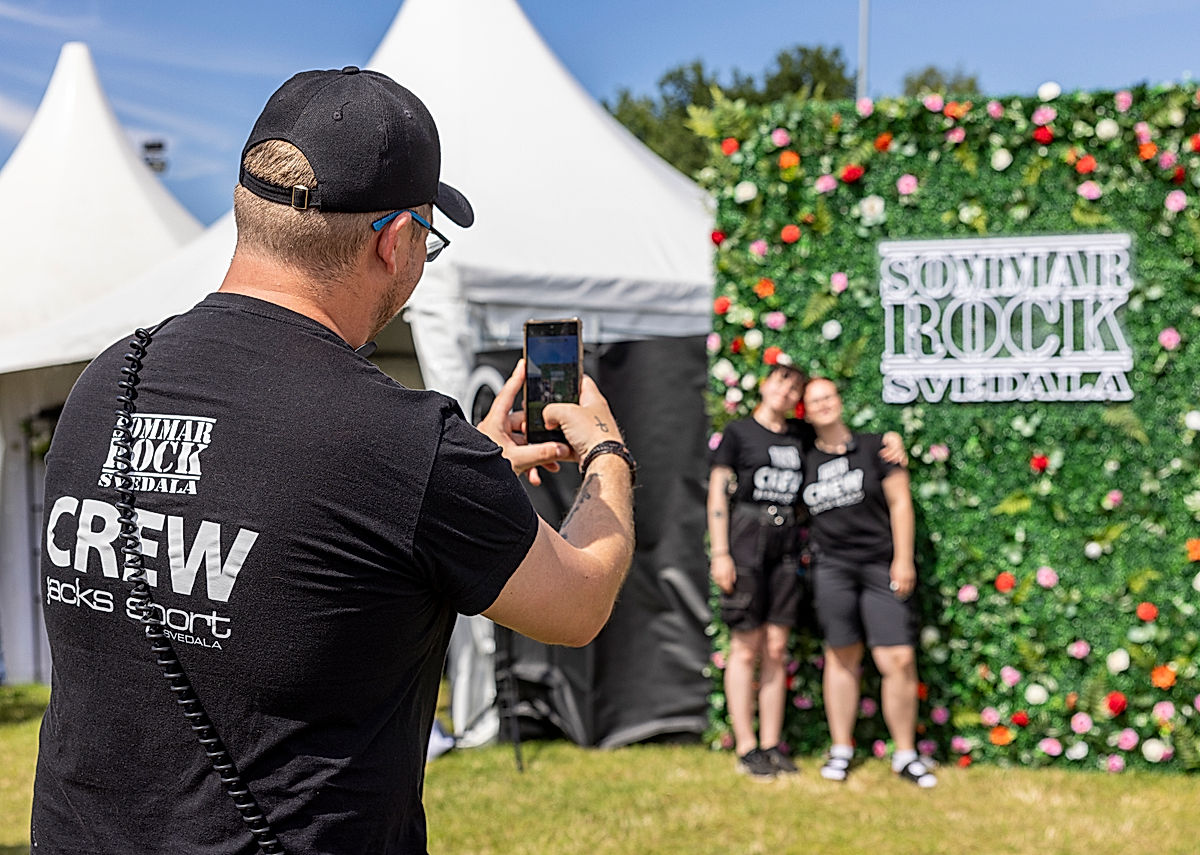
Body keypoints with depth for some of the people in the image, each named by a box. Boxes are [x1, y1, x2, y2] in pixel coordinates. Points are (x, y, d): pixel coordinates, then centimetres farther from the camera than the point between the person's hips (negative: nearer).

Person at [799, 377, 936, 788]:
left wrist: (903, 559, -6)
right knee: (842, 657, 5)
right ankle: (841, 749, 16)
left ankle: (905, 754, 5)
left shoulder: (873, 447, 2)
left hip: (881, 566, -2)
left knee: (899, 660, -7)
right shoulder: (805, 460, 9)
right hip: (833, 567, 2)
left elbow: (900, 501, 0)